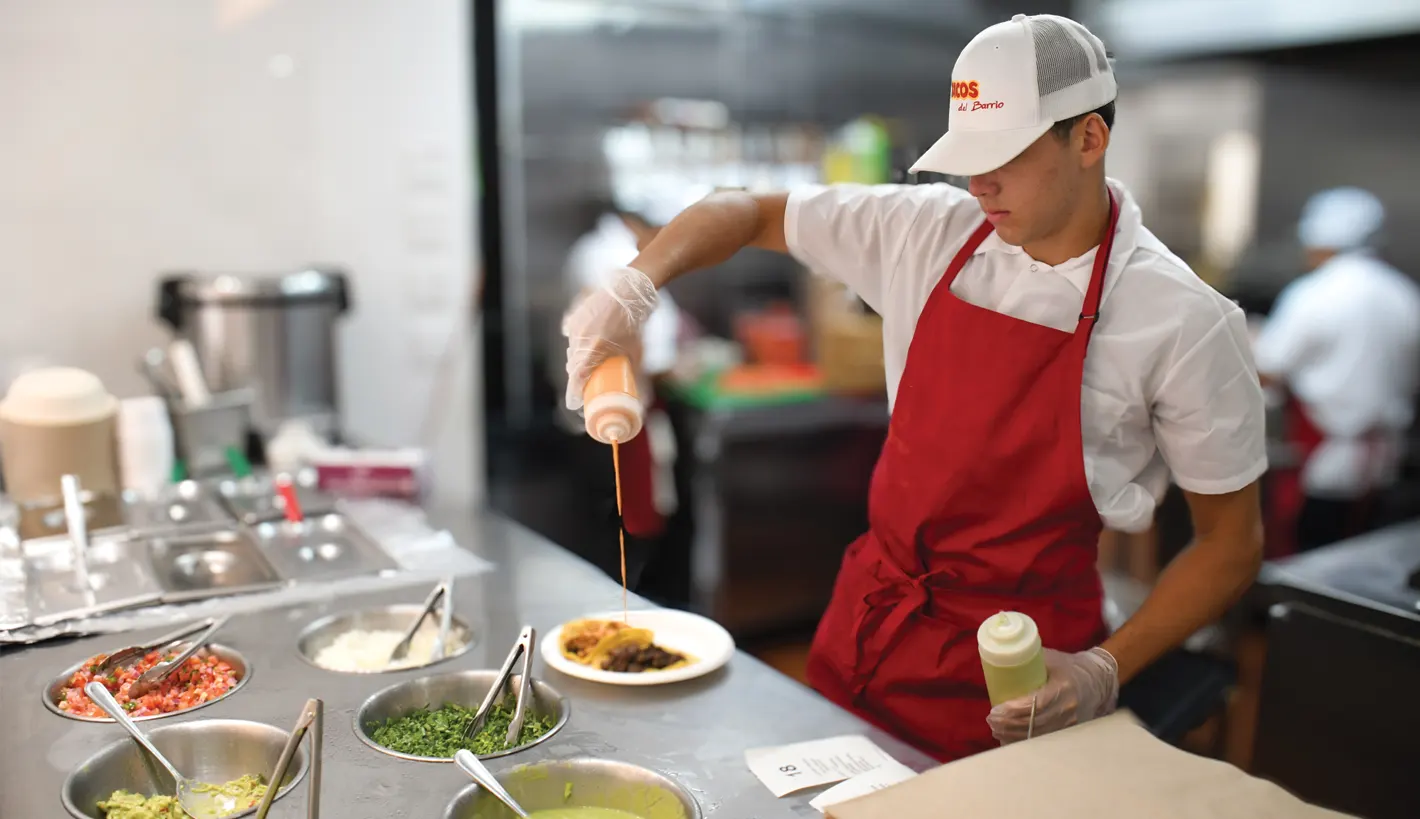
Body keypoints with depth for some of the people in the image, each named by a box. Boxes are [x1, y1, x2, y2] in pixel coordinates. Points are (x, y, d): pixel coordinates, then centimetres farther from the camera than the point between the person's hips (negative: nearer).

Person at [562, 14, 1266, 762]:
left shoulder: (1183, 324, -14)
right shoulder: (930, 233, -4)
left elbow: (1232, 542, -6)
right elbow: (751, 215, 5)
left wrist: (1105, 672, -17)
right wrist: (636, 286, -13)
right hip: (864, 621, 4)